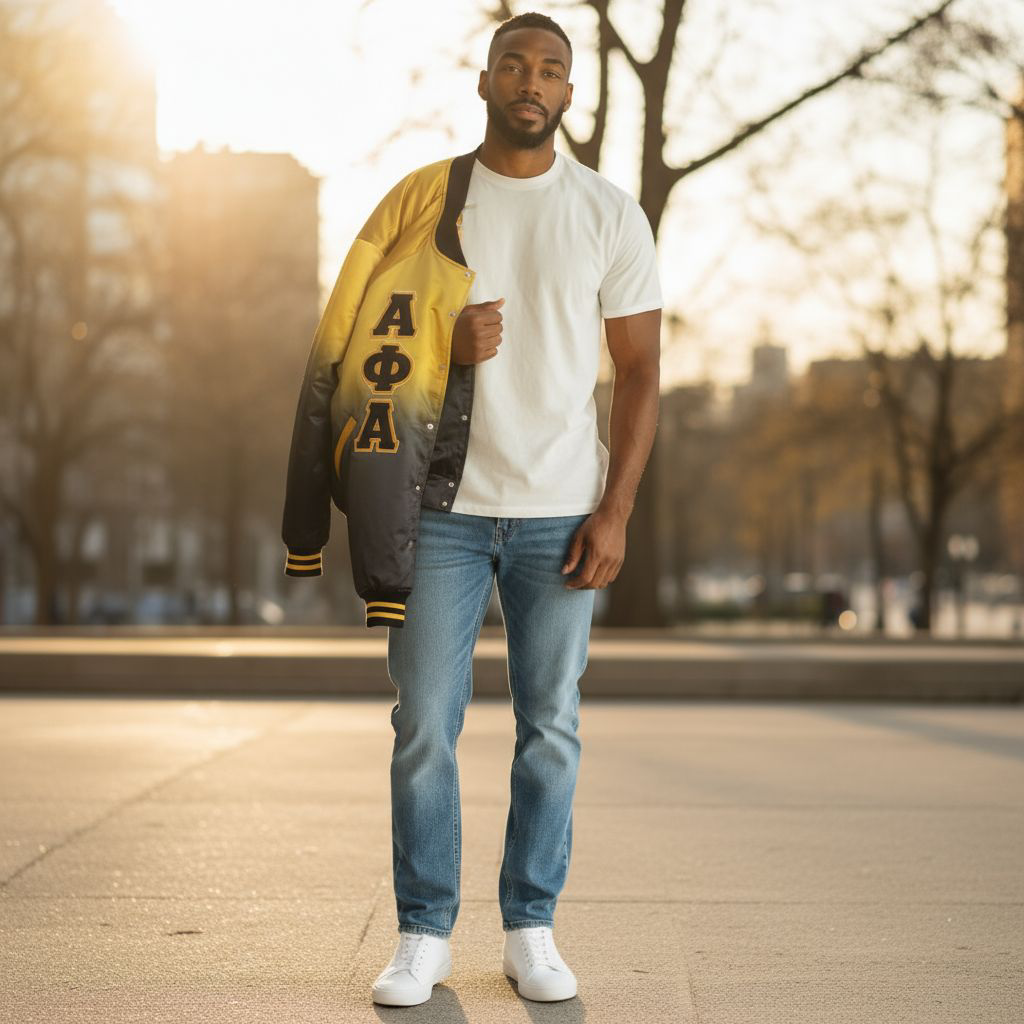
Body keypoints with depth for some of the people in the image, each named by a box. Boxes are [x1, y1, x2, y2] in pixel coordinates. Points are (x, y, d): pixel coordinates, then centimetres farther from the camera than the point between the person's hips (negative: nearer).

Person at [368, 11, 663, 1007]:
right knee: (424, 724, 0)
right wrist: (447, 345, -15)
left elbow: (640, 373, 3)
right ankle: (424, 933, 12)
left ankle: (530, 929, 17)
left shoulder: (610, 214, 3)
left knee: (550, 726, 4)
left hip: (560, 510, 0)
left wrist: (615, 512, -6)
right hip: (442, 504, 0)